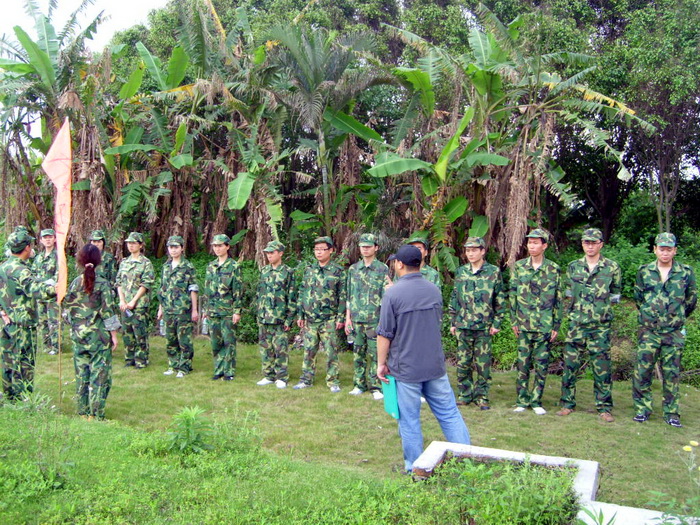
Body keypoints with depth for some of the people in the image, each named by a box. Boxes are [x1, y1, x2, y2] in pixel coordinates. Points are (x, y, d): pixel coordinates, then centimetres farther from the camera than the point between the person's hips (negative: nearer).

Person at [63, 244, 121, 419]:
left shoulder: (74, 283, -1)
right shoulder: (103, 284, -11)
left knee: (81, 374, 14)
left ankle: (83, 411, 22)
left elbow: (67, 309, 5)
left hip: (78, 335, 4)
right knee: (99, 375, 4)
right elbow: (108, 312, -12)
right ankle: (96, 414, 5)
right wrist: (114, 335, -4)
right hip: (99, 336, -4)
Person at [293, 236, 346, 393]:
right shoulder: (309, 270, 10)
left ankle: (333, 381, 10)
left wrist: (340, 318, -8)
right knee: (309, 351, 10)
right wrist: (300, 315, 9)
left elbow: (342, 296, -4)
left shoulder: (337, 271, -3)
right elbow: (301, 293, 13)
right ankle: (306, 379, 21)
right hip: (310, 319, 4)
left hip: (329, 320, -4)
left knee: (331, 352, 0)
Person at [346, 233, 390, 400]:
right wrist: (348, 318, 6)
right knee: (358, 353, 9)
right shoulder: (353, 269, 10)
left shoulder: (383, 269, -1)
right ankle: (359, 384, 20)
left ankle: (376, 387, 6)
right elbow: (349, 296, 12)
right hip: (356, 319, 4)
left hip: (375, 320, -3)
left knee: (375, 354, -1)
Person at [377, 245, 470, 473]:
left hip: (406, 368, -4)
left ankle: (415, 468, 18)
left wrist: (381, 362, 0)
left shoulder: (393, 294, -14)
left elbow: (385, 334, -12)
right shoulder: (434, 290, 3)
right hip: (436, 366, 5)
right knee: (449, 413, 13)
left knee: (409, 420, 7)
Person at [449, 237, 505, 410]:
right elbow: (454, 298, 13)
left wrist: (497, 323, -4)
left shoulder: (493, 272, -1)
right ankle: (465, 394, 18)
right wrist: (452, 322, 9)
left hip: (484, 327, -3)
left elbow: (500, 300, 1)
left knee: (483, 364, 2)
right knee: (463, 363, 6)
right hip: (463, 325, 3)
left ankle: (482, 396, 13)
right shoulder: (461, 272, 8)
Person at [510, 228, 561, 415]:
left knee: (541, 366, 5)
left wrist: (556, 325, 1)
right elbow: (512, 295, 6)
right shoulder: (519, 267, 5)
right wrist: (514, 321, 1)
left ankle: (536, 401, 16)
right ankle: (522, 401, 15)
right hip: (524, 324, 1)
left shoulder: (554, 269, 2)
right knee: (523, 364, 5)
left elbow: (558, 299, 4)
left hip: (544, 326, -1)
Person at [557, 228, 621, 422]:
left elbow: (615, 294, 11)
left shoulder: (612, 267, 1)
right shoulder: (573, 267, 7)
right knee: (570, 365, 3)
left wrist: (602, 306, 7)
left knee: (602, 367, 2)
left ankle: (604, 408, 12)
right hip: (576, 324, 2)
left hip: (601, 326, -2)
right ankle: (567, 404, 14)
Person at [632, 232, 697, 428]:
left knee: (671, 374, 6)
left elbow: (691, 301, 12)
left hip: (674, 333, 0)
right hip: (648, 331, 1)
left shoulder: (686, 273, 1)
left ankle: (672, 414, 14)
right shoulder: (644, 271, 3)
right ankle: (642, 409, 11)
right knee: (642, 371, 0)